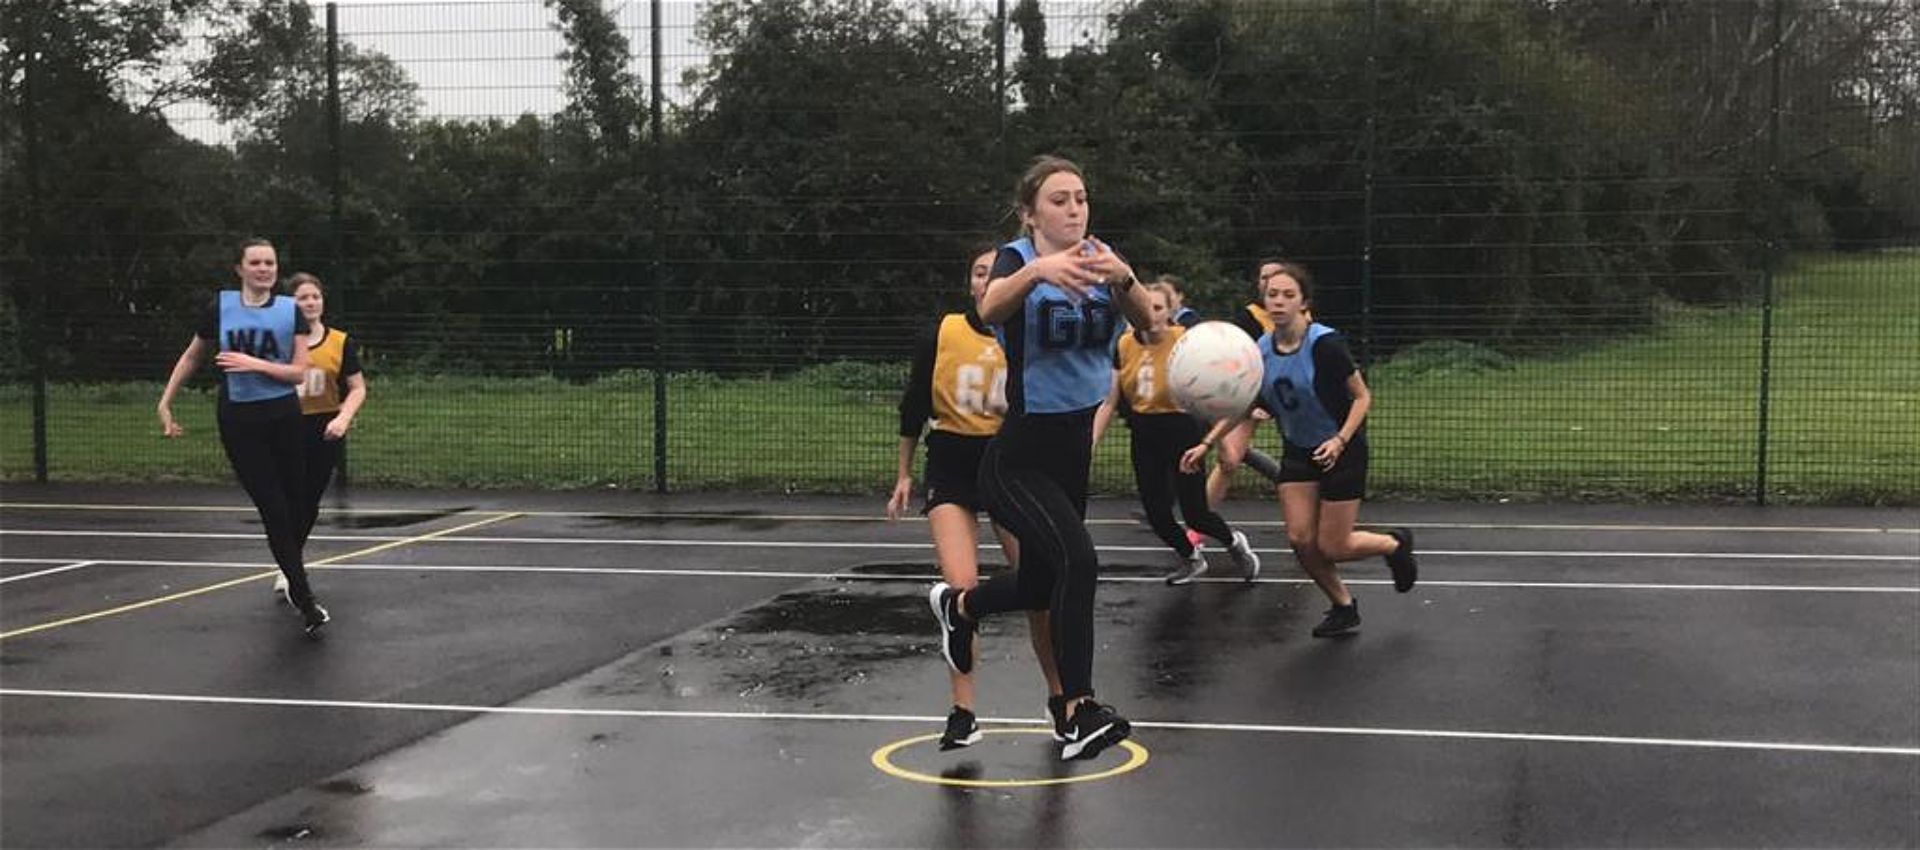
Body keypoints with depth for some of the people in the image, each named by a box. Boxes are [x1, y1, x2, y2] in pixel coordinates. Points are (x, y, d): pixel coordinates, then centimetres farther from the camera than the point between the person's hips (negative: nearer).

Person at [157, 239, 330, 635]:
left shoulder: (290, 310, 1)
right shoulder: (220, 308, 1)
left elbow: (300, 372, -5)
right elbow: (191, 357, 14)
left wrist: (256, 364, -18)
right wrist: (166, 402, 12)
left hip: (283, 417, 2)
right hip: (239, 421, -1)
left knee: (295, 506, 6)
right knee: (274, 511, -8)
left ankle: (294, 583, 29)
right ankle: (306, 602, -5)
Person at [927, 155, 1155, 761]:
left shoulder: (1100, 257, 0)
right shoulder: (1018, 256, -12)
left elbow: (1146, 320, -18)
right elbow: (991, 308, -36)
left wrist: (1123, 278, -40)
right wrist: (1037, 271, -56)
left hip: (1074, 450, 6)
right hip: (1018, 456, -6)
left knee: (1039, 584, 19)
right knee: (1078, 560, -27)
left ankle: (958, 605, 51)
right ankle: (1076, 710, -18)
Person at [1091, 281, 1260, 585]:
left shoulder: (1184, 340, -15)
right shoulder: (1125, 345, -2)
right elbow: (1109, 402, 2)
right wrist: (1089, 443, -3)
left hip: (1181, 431, -4)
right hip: (1144, 436, 4)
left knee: (1195, 514, -2)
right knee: (1156, 513, 6)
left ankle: (1234, 542, 32)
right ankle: (1191, 558, 36)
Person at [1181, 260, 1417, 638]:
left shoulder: (1325, 343, -24)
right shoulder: (1260, 350, -6)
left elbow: (1362, 397, -15)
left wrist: (1340, 441, -28)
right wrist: (1207, 444, 1)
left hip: (1341, 451, -5)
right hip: (1297, 451, 5)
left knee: (1331, 548, -2)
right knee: (1300, 539, -4)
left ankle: (1396, 543, 29)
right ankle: (1344, 607, 21)